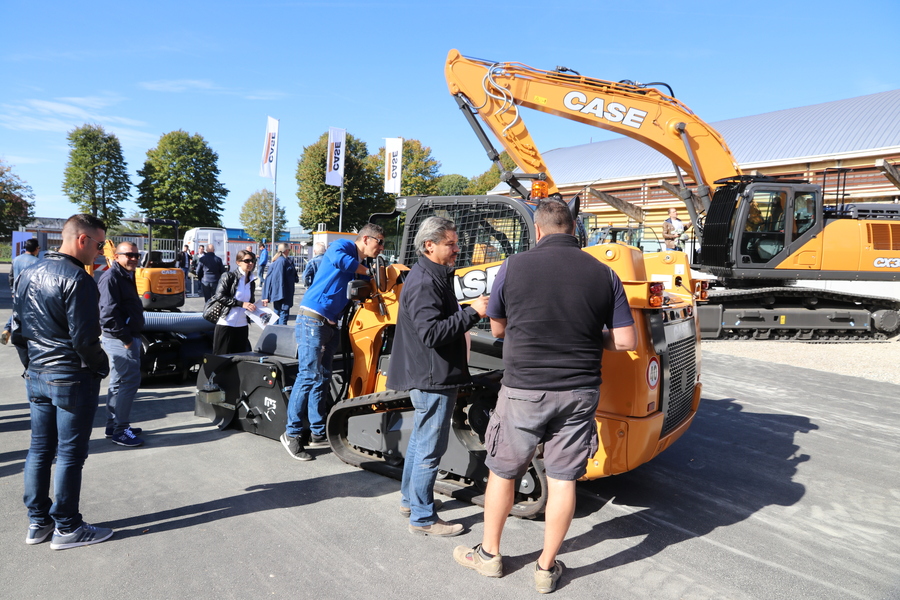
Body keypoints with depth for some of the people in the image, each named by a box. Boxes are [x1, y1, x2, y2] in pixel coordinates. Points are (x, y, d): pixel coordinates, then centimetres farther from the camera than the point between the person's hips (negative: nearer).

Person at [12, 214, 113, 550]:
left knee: (39, 450, 15)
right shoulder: (77, 279, -18)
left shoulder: (28, 275, 9)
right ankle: (67, 529, 12)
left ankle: (37, 522, 26)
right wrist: (101, 368, -4)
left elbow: (17, 332, 13)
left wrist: (32, 365, 20)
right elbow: (84, 338, -20)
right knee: (70, 454, 2)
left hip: (36, 378, 8)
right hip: (73, 379, -8)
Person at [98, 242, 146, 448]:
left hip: (129, 337, 11)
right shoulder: (111, 277, -14)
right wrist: (125, 338, -20)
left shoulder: (127, 276, 17)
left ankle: (113, 427, 25)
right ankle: (120, 430, -2)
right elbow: (108, 313, -22)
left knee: (119, 383, 15)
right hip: (119, 339, -11)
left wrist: (132, 337, 15)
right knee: (130, 380, -10)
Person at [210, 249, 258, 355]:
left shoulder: (251, 281, 14)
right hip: (226, 324, -6)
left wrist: (253, 307, 3)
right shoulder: (229, 277, -5)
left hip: (242, 326, 6)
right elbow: (220, 296, -14)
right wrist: (241, 304, -18)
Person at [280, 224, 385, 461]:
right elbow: (339, 259, -28)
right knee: (308, 376, -9)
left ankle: (317, 433, 19)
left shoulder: (361, 265, 19)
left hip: (331, 324, 9)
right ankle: (292, 433, -1)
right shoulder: (343, 246, -5)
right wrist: (366, 270, -14)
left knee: (322, 378, 11)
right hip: (313, 320, -9)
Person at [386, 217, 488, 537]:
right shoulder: (424, 283, -20)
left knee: (421, 438, 22)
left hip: (428, 377, 11)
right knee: (430, 447, -1)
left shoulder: (432, 277, 14)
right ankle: (422, 517, 11)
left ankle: (410, 499, 37)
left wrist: (471, 311, 8)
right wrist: (472, 312, -26)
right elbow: (431, 332, -29)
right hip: (432, 378, -11)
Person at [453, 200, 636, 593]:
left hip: (523, 390, -2)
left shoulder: (514, 267, -8)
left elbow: (497, 329, 4)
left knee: (502, 472, 16)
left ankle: (489, 554, 32)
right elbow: (625, 341, -3)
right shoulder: (603, 274, -3)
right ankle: (546, 568, 25)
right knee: (562, 480, 12)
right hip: (579, 394, 2)